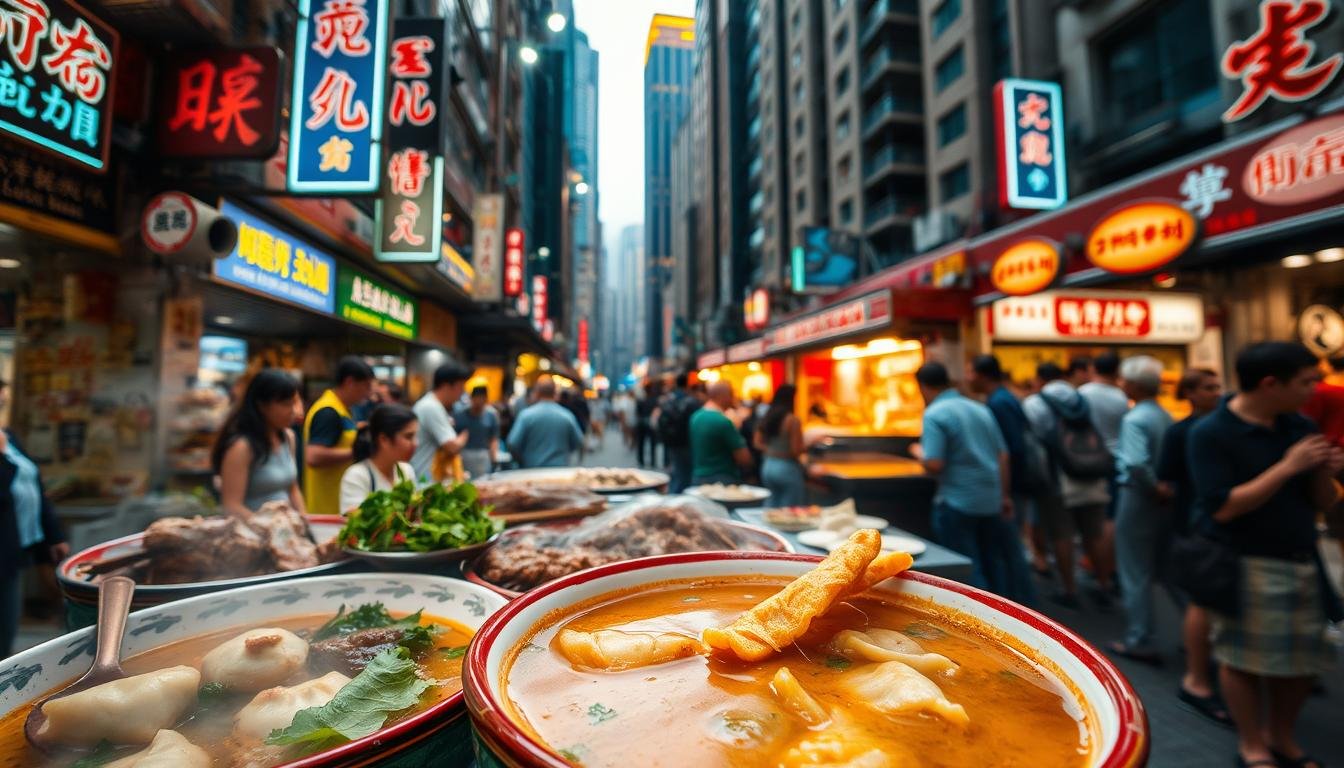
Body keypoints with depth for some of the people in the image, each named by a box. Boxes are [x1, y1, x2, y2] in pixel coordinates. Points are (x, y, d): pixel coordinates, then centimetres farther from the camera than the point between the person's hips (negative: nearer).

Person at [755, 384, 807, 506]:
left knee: (773, 507, 17)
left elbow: (758, 444, 6)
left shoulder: (766, 417, 2)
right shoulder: (792, 420, -17)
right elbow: (797, 450, -17)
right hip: (787, 468, -6)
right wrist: (805, 445, 1)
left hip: (768, 466, 6)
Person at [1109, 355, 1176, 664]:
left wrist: (1155, 489, -17)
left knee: (1135, 575, 5)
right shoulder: (1165, 416, 6)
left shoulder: (1134, 419, -19)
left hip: (1139, 499, -7)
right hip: (1162, 500, 8)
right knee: (1167, 569, 20)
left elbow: (1136, 465, -31)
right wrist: (1165, 488, 5)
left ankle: (1138, 642, 16)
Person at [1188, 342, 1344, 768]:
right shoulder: (1211, 433, -15)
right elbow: (1223, 507, -21)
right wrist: (1287, 466, -21)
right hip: (1243, 566, -6)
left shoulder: (1300, 426, 3)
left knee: (1301, 660, 16)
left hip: (1301, 562, 6)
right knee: (1242, 659, 5)